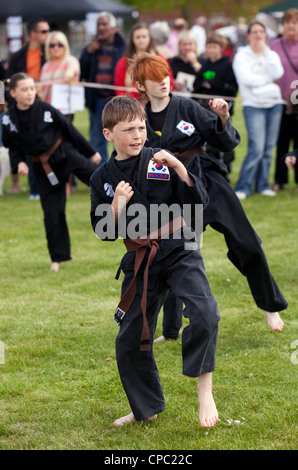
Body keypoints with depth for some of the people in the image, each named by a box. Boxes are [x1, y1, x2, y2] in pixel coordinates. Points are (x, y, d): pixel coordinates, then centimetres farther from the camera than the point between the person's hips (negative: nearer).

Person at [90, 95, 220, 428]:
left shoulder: (160, 161, -5)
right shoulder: (103, 178, 1)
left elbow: (198, 202, -6)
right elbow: (104, 233, 4)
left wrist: (179, 168, -19)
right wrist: (116, 207, -14)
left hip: (178, 250, -3)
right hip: (140, 261, 3)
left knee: (204, 312, -29)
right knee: (129, 341, 8)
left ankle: (204, 390, -12)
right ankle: (147, 408, 30)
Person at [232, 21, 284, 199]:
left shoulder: (272, 55, 13)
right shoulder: (242, 56, 1)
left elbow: (277, 74, -6)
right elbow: (246, 79, -13)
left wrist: (266, 51, -6)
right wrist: (269, 79, -2)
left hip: (274, 104, 4)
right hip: (254, 105, -4)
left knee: (268, 148, 5)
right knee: (257, 148, -14)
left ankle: (263, 184, 14)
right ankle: (243, 187, -8)